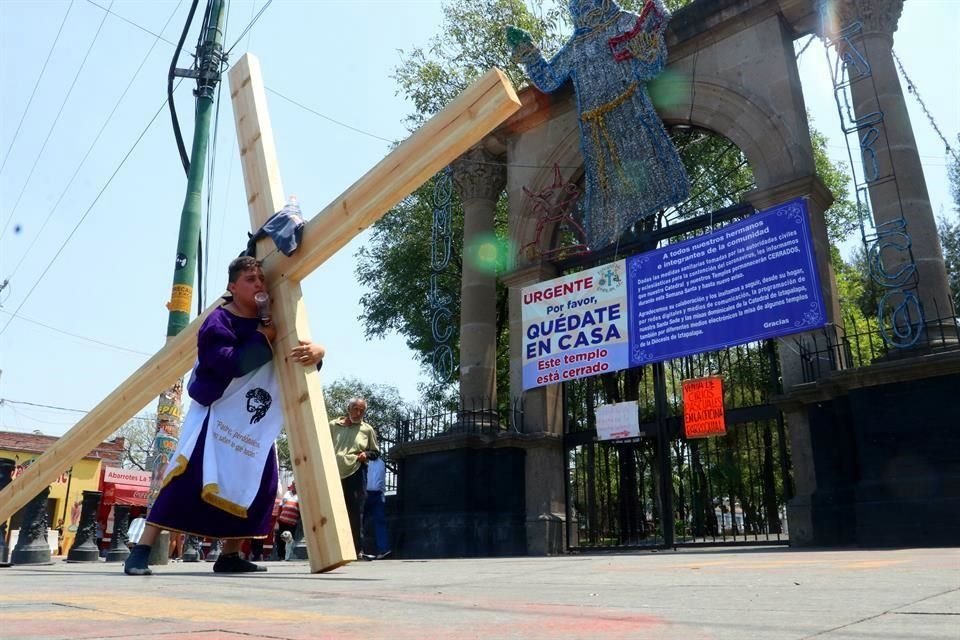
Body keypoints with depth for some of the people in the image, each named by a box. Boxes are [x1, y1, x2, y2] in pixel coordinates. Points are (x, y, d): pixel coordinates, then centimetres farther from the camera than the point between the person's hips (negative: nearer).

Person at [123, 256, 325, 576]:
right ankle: (140, 552, -6)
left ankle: (230, 556, 13)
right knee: (186, 478, -16)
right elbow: (229, 363, -27)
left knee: (257, 485, 1)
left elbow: (305, 345, 2)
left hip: (253, 422, 6)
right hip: (214, 414, -6)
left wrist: (315, 350, -21)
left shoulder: (272, 322, 6)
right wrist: (262, 340, -21)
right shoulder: (219, 321, -12)